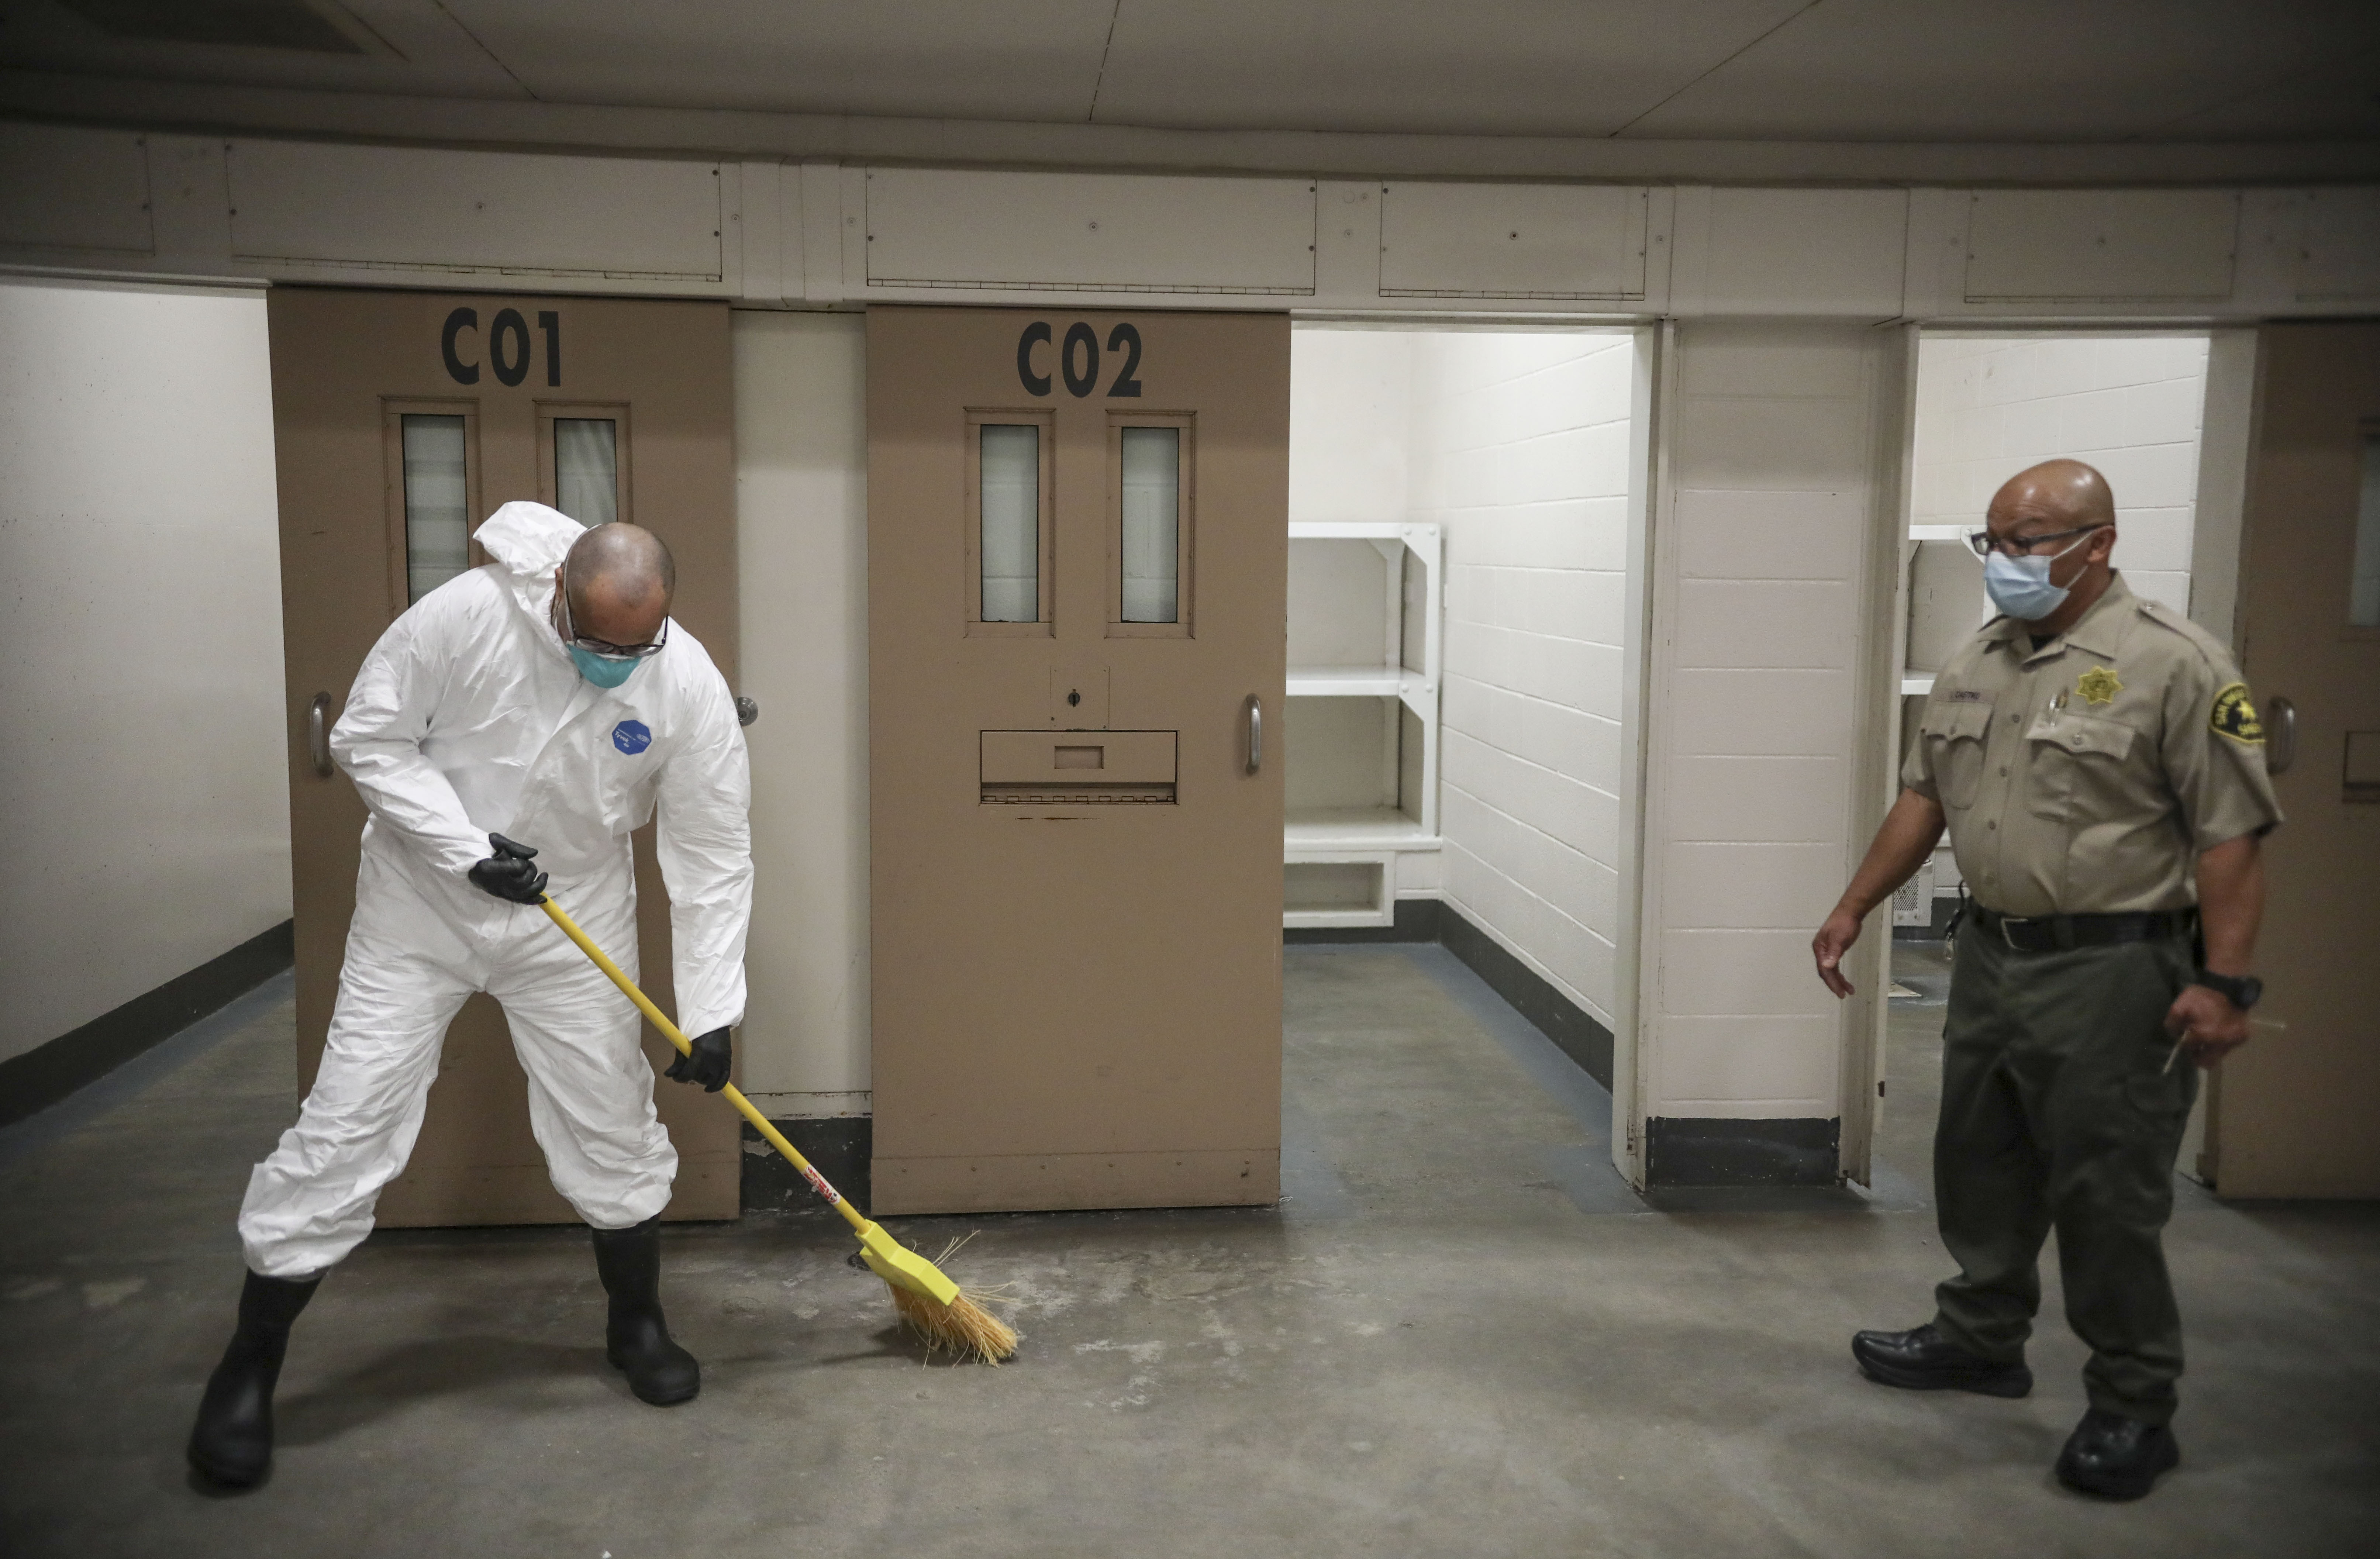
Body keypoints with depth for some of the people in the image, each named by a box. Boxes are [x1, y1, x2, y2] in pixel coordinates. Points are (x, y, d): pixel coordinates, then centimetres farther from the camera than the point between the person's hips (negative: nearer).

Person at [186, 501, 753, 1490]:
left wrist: (711, 1015, -14)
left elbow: (714, 859, -13)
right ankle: (248, 1369, 16)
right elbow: (369, 740, -12)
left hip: (576, 919, 2)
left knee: (614, 1122, 6)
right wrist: (469, 849, -23)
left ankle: (637, 1325, 30)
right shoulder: (465, 614, -23)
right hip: (424, 902, -1)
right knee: (348, 1124, -2)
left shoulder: (691, 688, -19)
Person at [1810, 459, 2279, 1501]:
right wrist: (1854, 909, 12)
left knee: (2106, 1195, 1)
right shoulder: (1976, 665, 10)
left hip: (2111, 970, -7)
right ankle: (1981, 1337, 37)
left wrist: (2225, 981, -18)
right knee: (1980, 1164, 18)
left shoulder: (2174, 663, -12)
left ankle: (2133, 1406, 17)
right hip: (1991, 955, 7)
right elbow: (1923, 798, 15)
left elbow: (2230, 835, -14)